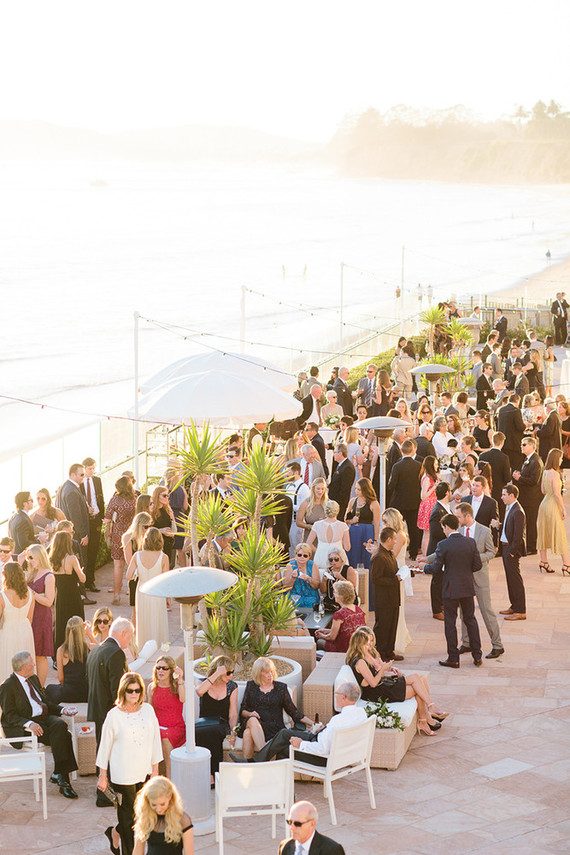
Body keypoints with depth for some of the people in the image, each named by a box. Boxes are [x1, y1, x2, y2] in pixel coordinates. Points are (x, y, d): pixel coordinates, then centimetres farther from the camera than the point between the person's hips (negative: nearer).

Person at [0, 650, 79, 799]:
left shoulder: (33, 678, 17)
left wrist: (63, 710, 5)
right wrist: (29, 724, -27)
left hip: (44, 718, 6)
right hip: (23, 727, -6)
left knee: (60, 725, -28)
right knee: (63, 736, -26)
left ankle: (58, 774, -25)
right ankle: (62, 779, -22)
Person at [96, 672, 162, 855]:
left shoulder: (148, 710, 1)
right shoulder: (114, 715, -9)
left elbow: (155, 740, 8)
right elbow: (105, 745, -2)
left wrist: (155, 769, 7)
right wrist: (102, 776, 0)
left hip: (144, 772, 4)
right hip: (122, 774, -4)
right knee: (128, 816, 3)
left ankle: (116, 832, 38)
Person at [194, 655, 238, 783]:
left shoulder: (232, 686, 9)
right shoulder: (204, 683, 6)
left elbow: (233, 714, 5)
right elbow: (199, 691, -22)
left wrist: (233, 732, -14)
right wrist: (217, 674, -20)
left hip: (222, 726, 0)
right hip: (204, 724, 0)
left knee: (212, 732, -35)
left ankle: (211, 776, -31)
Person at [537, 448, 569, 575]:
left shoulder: (545, 472, 6)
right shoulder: (555, 474, -18)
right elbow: (556, 493, -22)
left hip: (544, 503, 8)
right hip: (553, 506, -8)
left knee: (544, 533, 14)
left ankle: (543, 562, 21)